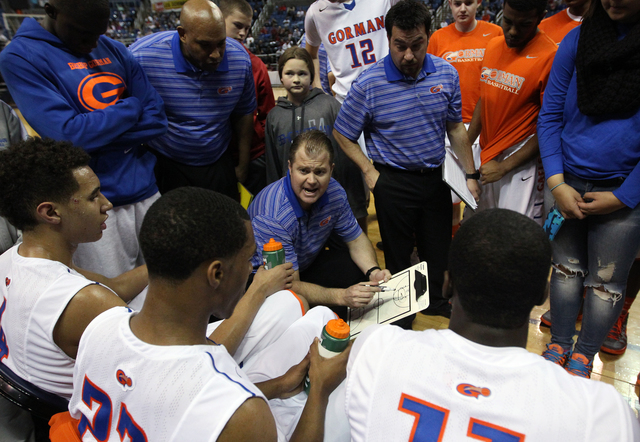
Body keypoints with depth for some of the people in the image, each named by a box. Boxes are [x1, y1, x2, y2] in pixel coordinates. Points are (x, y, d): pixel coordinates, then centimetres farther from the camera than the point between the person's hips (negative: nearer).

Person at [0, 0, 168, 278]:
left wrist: (97, 137, -11)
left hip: (146, 191, 5)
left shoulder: (114, 50, 10)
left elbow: (157, 120, 1)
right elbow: (70, 134, -18)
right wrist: (131, 108, -5)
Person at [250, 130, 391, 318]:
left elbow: (356, 239, -3)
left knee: (361, 271, -13)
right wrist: (342, 296, -45)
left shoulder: (333, 192, -16)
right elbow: (289, 285, -33)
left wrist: (373, 271, -23)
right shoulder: (271, 218, -35)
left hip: (308, 261, 6)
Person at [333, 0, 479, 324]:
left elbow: (455, 128, 7)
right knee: (398, 252, 12)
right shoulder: (368, 84, -16)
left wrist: (470, 175, 7)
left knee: (439, 244, 18)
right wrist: (370, 172, -10)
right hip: (394, 182, -3)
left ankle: (438, 299, 45)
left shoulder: (446, 73, -3)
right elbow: (342, 134, -5)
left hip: (436, 175, 4)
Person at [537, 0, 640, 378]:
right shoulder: (578, 38, 0)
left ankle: (584, 355, 30)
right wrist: (556, 184, -7)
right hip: (568, 183, 2)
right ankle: (560, 344, 31)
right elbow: (550, 114, 2)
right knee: (566, 268, 14)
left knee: (606, 282, 10)